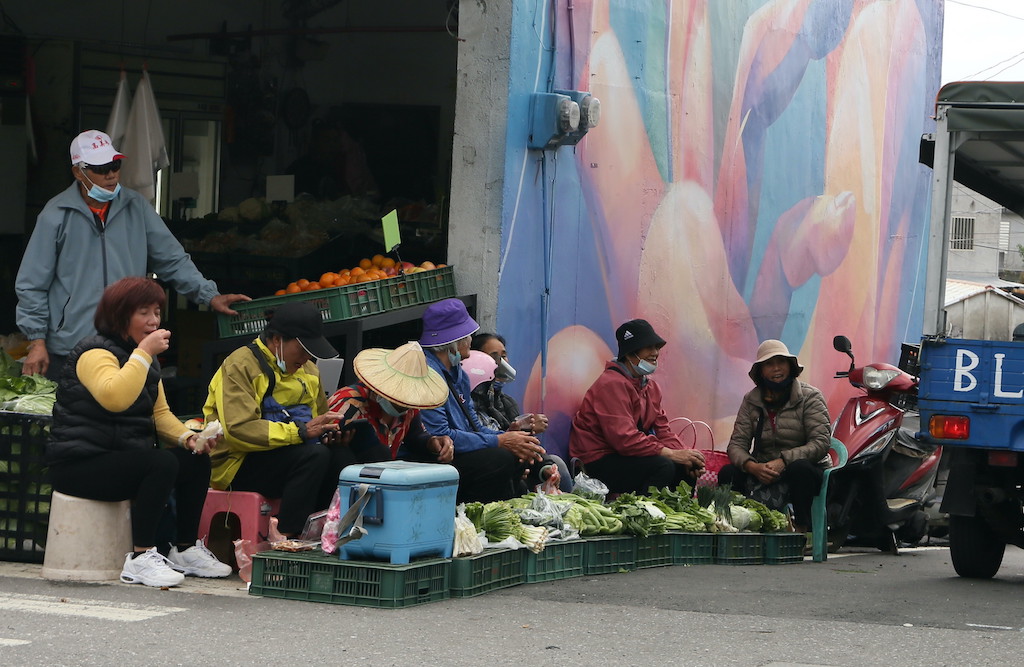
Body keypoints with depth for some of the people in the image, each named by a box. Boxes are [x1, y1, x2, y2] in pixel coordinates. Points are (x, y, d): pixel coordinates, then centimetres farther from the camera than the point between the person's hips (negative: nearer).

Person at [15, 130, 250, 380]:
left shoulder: (136, 207, 7)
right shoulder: (57, 215, -1)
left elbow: (172, 260, 10)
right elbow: (32, 285, 2)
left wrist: (210, 295, -2)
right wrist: (37, 341, -3)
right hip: (68, 348, -2)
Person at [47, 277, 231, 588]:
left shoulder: (146, 359, 17)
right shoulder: (96, 353, -13)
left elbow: (159, 411, 17)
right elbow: (115, 398, -33)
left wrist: (187, 438, -2)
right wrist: (143, 352, -26)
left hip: (125, 455, 9)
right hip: (80, 465, -9)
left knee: (196, 461, -4)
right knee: (163, 464, -30)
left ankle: (186, 550, 5)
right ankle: (141, 559, -29)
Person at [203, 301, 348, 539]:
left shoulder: (306, 370, 17)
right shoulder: (240, 366, -9)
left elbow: (320, 419, 27)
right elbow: (238, 429, -22)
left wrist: (332, 434, 1)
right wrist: (300, 431, -26)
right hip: (239, 465, -7)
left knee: (340, 455, -21)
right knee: (315, 455, -31)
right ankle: (285, 537, -33)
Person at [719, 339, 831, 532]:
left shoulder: (810, 397, -2)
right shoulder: (751, 400, 8)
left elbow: (821, 443, -13)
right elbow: (737, 444, 0)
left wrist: (783, 461, -26)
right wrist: (752, 466, -24)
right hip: (762, 471, 3)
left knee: (800, 468, -38)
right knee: (727, 473, -24)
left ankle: (801, 529, -28)